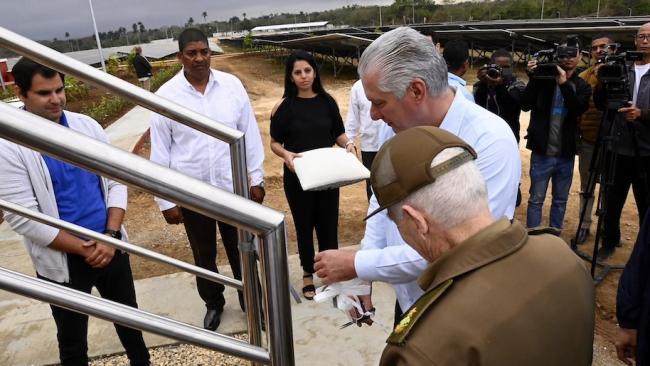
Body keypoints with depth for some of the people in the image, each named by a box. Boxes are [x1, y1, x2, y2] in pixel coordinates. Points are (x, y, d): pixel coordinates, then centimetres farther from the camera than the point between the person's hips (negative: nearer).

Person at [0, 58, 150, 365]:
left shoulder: (87, 126, -2)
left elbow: (115, 182, 0)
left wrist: (111, 235, -12)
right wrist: (84, 249, -15)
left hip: (110, 246, 4)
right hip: (62, 262, -3)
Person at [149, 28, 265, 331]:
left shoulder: (232, 85, -5)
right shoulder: (166, 95, -8)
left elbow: (250, 134, 0)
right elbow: (160, 152, -4)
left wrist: (256, 178, 1)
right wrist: (165, 200, -3)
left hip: (234, 187, 0)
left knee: (240, 250, 17)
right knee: (204, 256, 19)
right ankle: (213, 304, 44)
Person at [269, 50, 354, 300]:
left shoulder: (327, 101, 0)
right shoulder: (284, 106, -6)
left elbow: (338, 133, 8)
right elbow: (274, 143, -2)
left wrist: (348, 143, -13)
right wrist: (286, 154, -22)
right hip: (297, 176, -1)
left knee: (329, 224, 9)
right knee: (304, 225, 12)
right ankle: (308, 274, 30)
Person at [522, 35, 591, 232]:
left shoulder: (582, 86, 6)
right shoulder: (544, 79, 0)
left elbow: (579, 109, -14)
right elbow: (525, 105, -10)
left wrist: (564, 83, -24)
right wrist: (533, 78, -18)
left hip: (566, 153, 3)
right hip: (542, 151, -3)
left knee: (560, 200, 12)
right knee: (536, 199, 1)